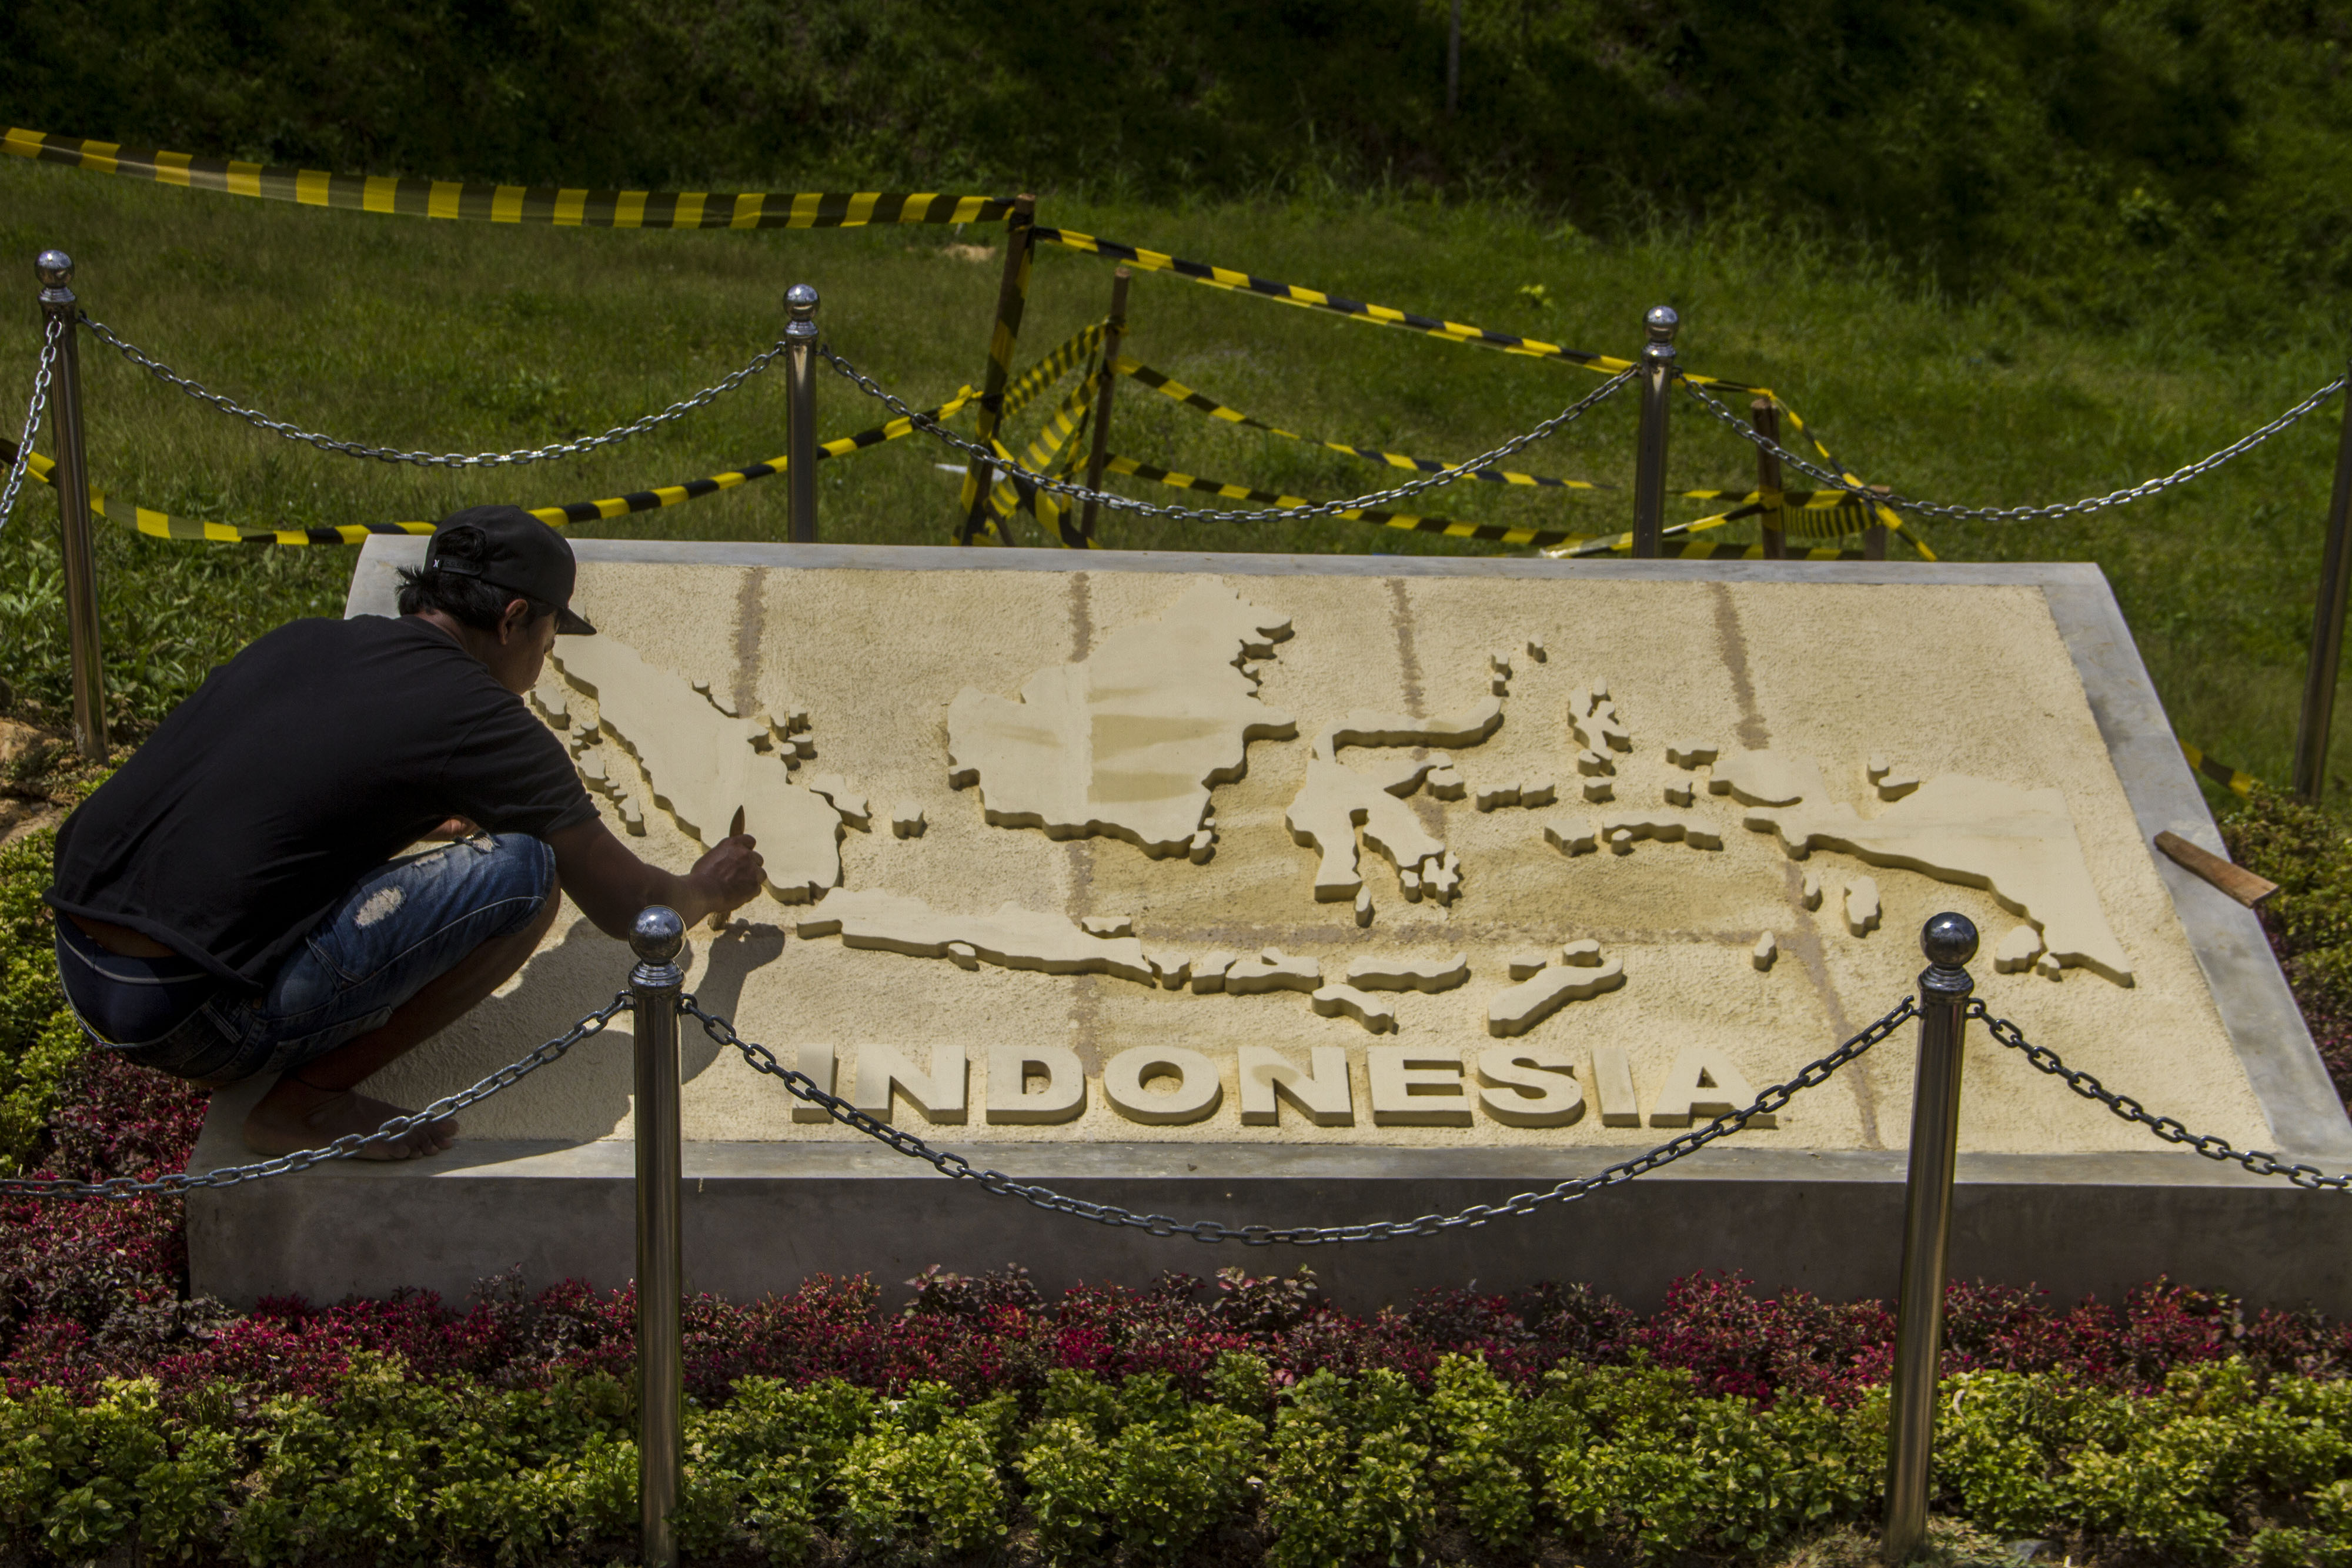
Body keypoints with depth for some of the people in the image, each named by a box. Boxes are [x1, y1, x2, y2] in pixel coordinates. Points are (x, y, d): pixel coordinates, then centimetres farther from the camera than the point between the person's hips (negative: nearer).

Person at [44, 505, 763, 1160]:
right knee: (524, 872, -6)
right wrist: (705, 891, 29)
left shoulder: (303, 641, 16)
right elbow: (625, 907, 7)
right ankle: (306, 1101, -3)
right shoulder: (482, 720, -4)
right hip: (191, 1015, -8)